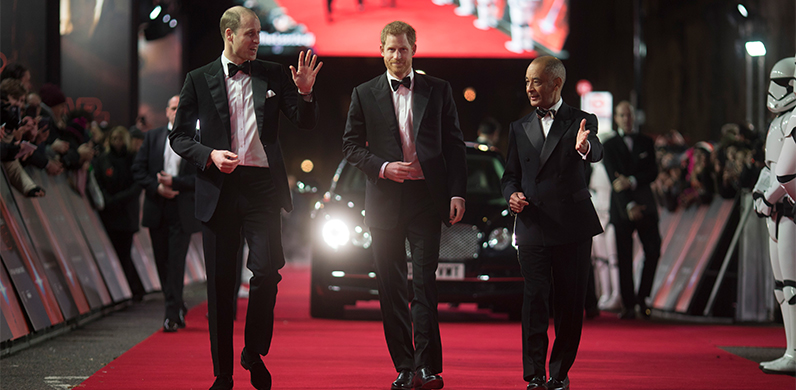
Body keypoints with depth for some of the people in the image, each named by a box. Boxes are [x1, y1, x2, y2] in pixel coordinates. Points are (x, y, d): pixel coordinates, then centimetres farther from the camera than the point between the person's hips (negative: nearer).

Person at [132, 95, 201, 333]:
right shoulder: (152, 137, 10)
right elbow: (138, 170, 6)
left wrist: (174, 182, -14)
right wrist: (157, 187, -10)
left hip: (183, 212, -3)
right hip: (157, 211, 3)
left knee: (176, 263, -9)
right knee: (162, 263, 10)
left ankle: (172, 315, -7)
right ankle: (177, 308, 26)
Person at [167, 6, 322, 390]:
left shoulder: (272, 75, 9)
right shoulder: (199, 80, 6)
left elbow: (306, 122, 9)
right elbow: (179, 137, 7)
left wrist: (305, 92, -10)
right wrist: (210, 155, -10)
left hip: (262, 186, 0)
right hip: (218, 189, 0)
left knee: (267, 270, -13)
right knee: (220, 284, 3)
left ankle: (254, 351, 11)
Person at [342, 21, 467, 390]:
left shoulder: (438, 90, 7)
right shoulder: (364, 94, 8)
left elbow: (454, 144, 6)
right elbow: (351, 145, 8)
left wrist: (457, 192, -3)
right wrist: (383, 167, -9)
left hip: (426, 197, -1)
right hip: (385, 199, 1)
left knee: (424, 283, -8)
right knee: (391, 287, 3)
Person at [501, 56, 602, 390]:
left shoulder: (582, 121, 1)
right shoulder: (519, 128, 13)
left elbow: (595, 153, -19)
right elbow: (510, 174, 18)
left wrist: (584, 147, -44)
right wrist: (512, 194, -5)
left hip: (572, 226, -2)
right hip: (532, 225, 2)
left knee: (570, 303, 3)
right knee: (534, 299, -6)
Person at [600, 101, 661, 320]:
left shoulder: (646, 143, 13)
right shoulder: (609, 146, 5)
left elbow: (653, 173, 2)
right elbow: (614, 177, -6)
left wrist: (631, 181, -16)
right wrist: (629, 206, -17)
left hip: (645, 205, 2)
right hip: (622, 207, -2)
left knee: (653, 251, -8)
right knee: (624, 258, -2)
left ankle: (642, 297, 7)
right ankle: (628, 304, 3)